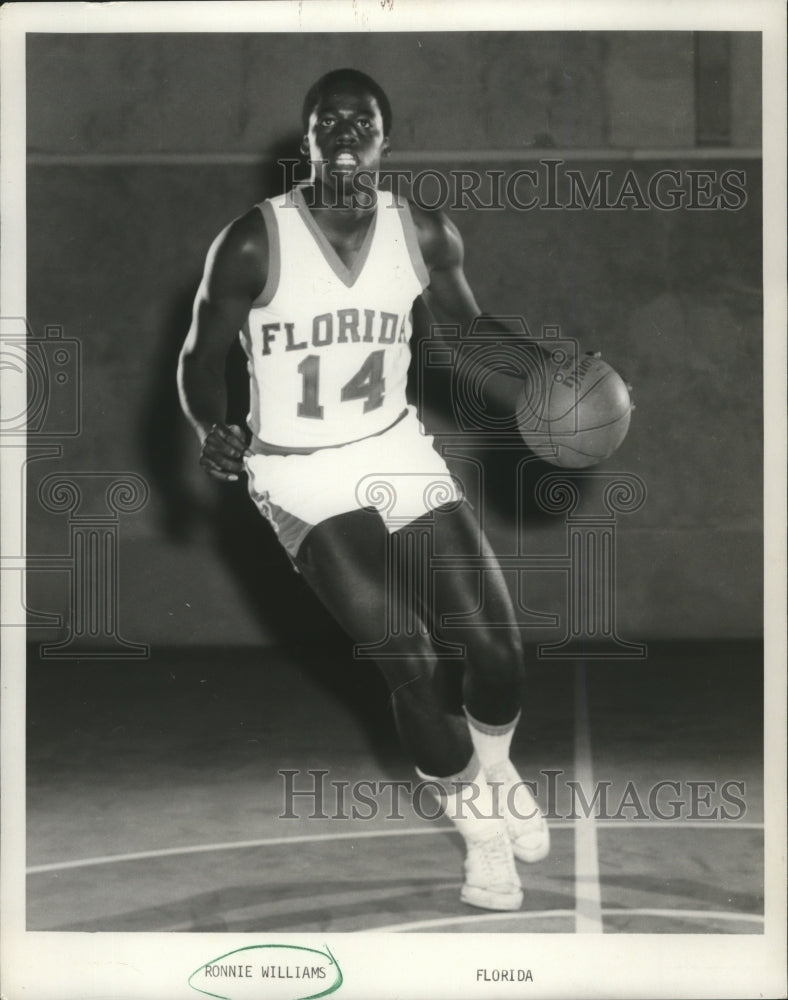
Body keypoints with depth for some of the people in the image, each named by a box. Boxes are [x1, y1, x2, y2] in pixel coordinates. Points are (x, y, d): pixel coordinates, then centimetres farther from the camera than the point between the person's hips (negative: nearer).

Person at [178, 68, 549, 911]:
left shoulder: (425, 234, -3)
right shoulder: (254, 243, -14)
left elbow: (468, 331, 14)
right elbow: (201, 358, -3)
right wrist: (210, 430, -23)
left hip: (397, 448, 4)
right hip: (298, 471, -4)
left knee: (496, 648, -6)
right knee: (408, 656, -19)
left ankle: (494, 770, 30)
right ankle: (477, 822, 8)